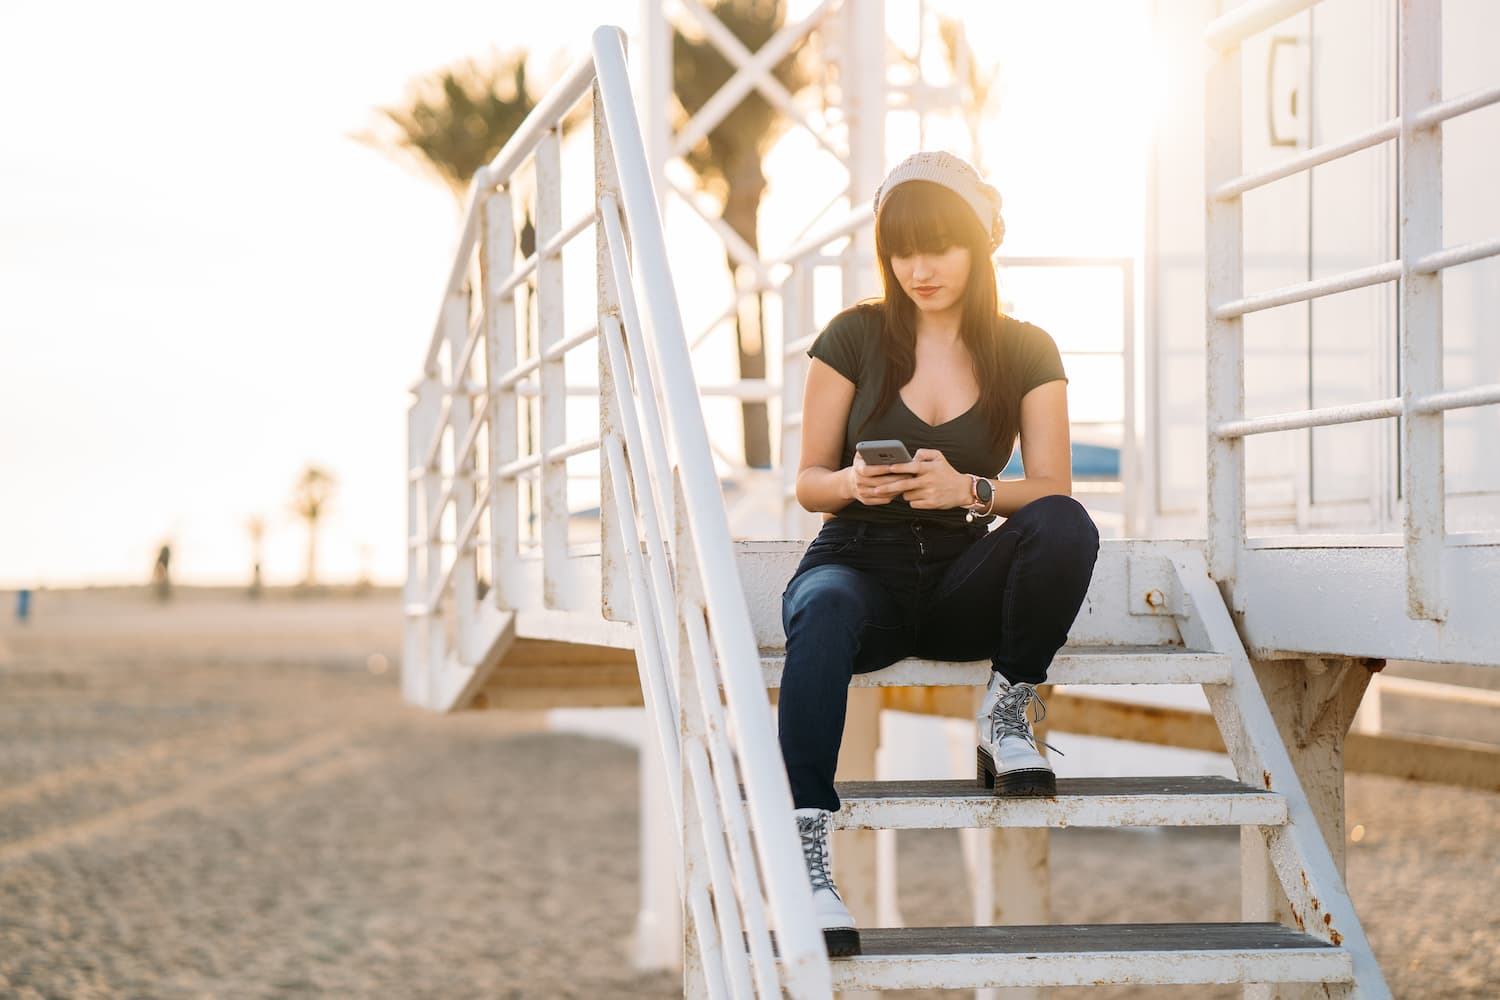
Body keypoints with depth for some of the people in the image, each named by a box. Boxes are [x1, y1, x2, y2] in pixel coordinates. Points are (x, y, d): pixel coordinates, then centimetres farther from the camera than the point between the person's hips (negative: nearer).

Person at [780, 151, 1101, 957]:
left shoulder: (1026, 352, 5)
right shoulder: (854, 337, 2)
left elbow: (1052, 487, -4)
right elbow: (809, 483, 3)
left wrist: (966, 489, -25)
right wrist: (853, 484, -22)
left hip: (962, 585, 1)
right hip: (861, 563, -1)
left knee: (1065, 527, -31)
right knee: (825, 611, -39)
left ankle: (1010, 710, -9)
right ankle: (807, 847, -49)